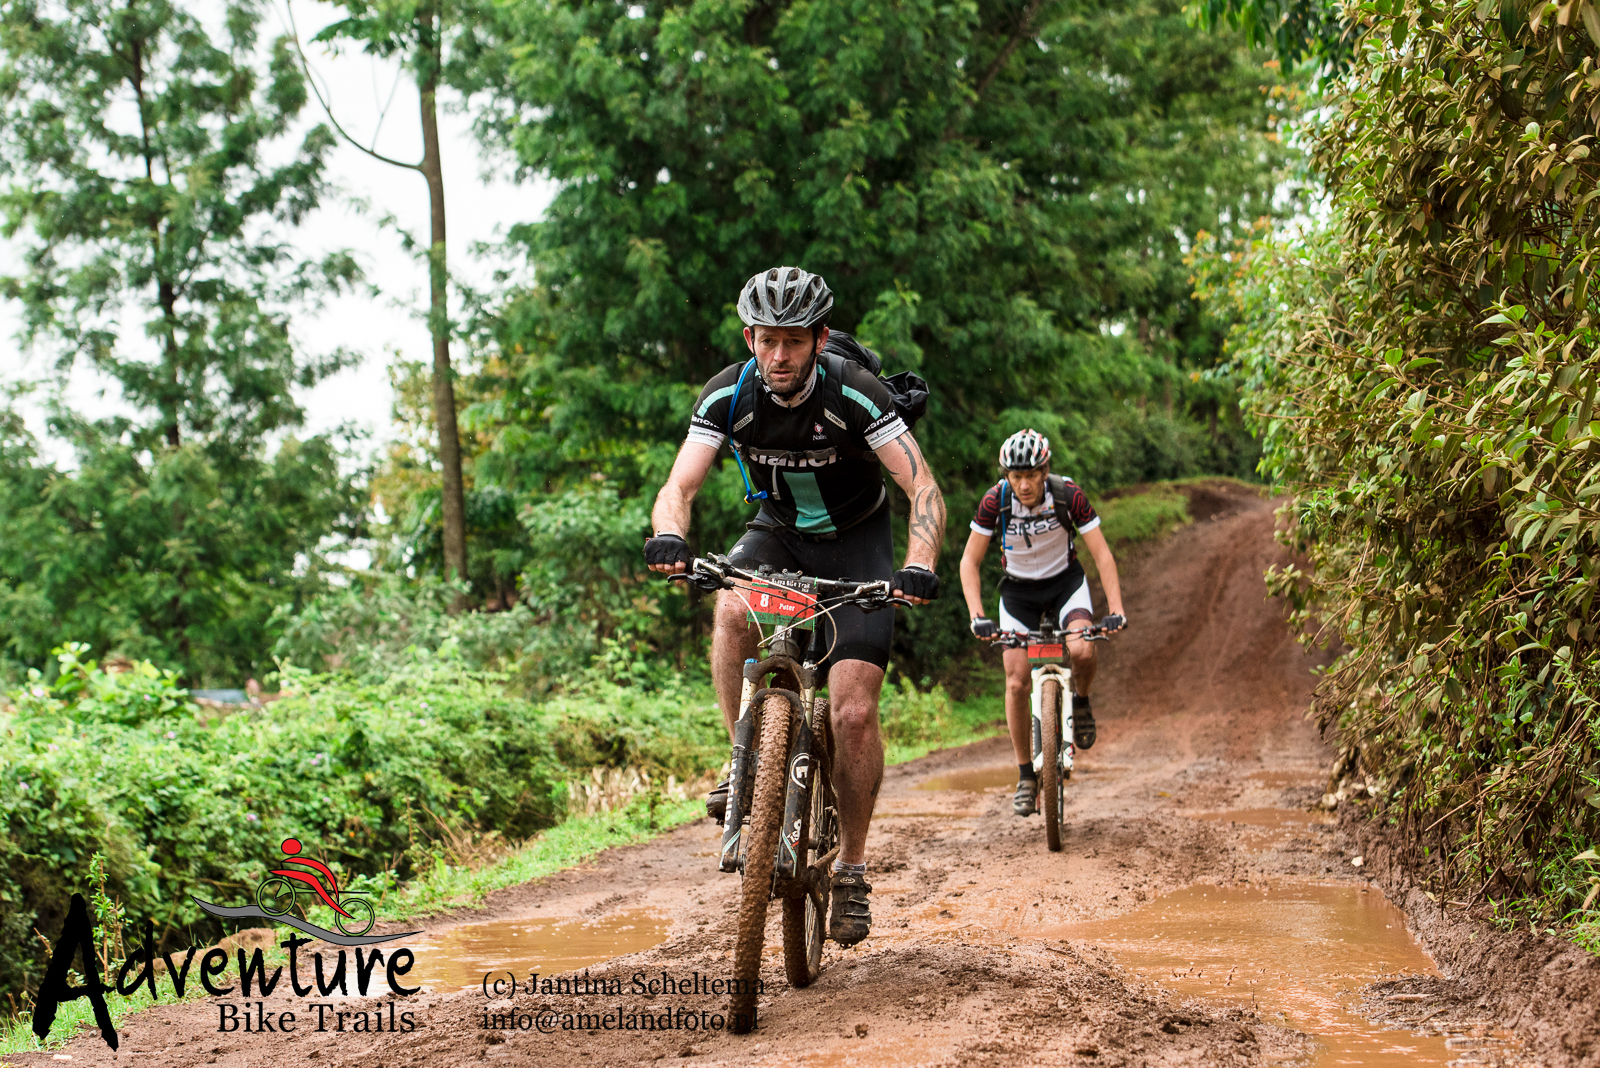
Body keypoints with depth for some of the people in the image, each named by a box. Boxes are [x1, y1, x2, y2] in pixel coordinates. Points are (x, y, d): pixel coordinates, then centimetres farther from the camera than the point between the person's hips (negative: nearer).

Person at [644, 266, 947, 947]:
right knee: (732, 610, -34)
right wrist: (670, 536, -47)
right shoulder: (729, 395, -19)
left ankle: (851, 868, 3)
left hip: (856, 540, -2)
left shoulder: (854, 394, -27)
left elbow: (923, 487, -30)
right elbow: (678, 488, -24)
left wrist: (920, 564, -48)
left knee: (854, 713, -15)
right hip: (778, 533, 2)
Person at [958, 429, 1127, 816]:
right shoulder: (995, 500, -23)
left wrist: (1116, 610, -31)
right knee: (1017, 682, -9)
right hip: (1019, 589, 1)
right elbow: (969, 562, -17)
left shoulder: (1068, 495, -24)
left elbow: (1102, 555, -20)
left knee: (1082, 651, -29)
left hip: (1065, 581, -1)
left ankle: (1080, 701, 5)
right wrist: (977, 617, -29)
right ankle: (1026, 775, 5)